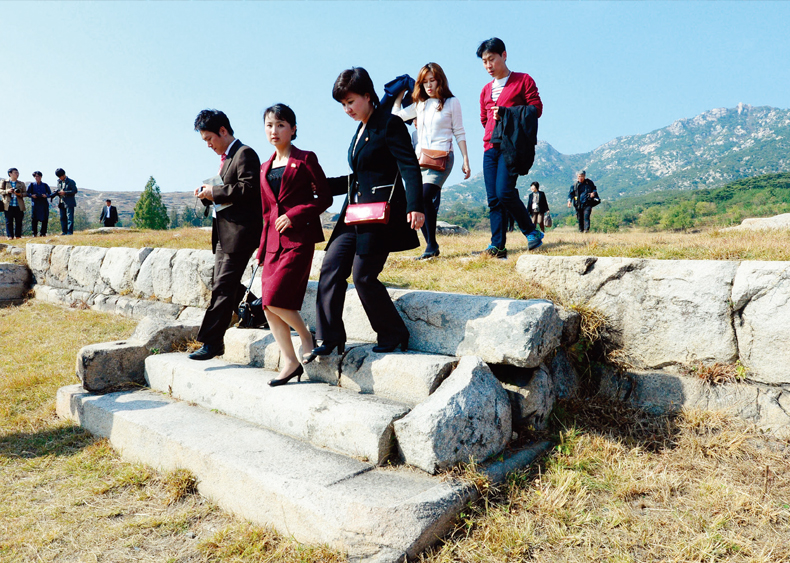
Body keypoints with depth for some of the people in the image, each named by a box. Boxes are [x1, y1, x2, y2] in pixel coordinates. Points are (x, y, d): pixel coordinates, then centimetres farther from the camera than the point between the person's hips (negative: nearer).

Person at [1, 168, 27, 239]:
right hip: (9, 206, -1)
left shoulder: (21, 183, 14)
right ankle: (10, 236, 4)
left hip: (19, 206, 2)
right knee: (9, 221, 0)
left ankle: (18, 236, 10)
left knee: (19, 221, 2)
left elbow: (25, 193, 11)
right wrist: (7, 191, -15)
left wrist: (21, 194, -11)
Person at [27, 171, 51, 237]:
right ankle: (34, 233, 5)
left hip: (44, 205, 1)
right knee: (34, 219, -3)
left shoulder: (45, 185, 11)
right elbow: (27, 193, 11)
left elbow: (50, 194, 12)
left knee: (45, 219, -1)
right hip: (35, 204, -1)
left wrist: (46, 196, -9)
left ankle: (43, 233, 8)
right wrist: (32, 195, -9)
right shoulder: (31, 185, 9)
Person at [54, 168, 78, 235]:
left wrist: (65, 192, -17)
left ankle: (70, 232, -9)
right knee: (63, 218, 9)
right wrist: (57, 192, 1)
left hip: (69, 203, -7)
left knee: (69, 217, -9)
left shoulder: (71, 182, -5)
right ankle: (64, 231, 15)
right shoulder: (59, 182, 15)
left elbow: (74, 191, -11)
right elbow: (58, 190, 25)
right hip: (62, 203, 7)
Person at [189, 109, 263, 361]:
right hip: (223, 232, 10)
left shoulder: (245, 154, -7)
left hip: (239, 232, -10)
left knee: (223, 288, -9)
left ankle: (211, 341, -5)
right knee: (224, 286, 13)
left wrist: (215, 193, -14)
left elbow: (247, 189, -20)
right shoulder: (226, 158, 21)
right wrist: (208, 194, 5)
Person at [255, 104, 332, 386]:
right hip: (274, 240, 7)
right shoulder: (265, 168, 18)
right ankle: (290, 362, 11)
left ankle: (306, 335, 10)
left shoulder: (305, 159, 0)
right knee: (268, 305, 1)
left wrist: (294, 214, -15)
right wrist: (262, 248, 16)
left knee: (274, 298, -16)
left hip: (299, 238, -7)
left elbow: (325, 198, -3)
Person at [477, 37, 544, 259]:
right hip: (491, 147, 6)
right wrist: (492, 133, 12)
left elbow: (536, 109, -3)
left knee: (504, 193, -19)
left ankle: (532, 232, 1)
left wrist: (506, 113, -10)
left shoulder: (523, 80, 5)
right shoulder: (486, 90, 22)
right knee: (493, 198, -3)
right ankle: (498, 245, -4)